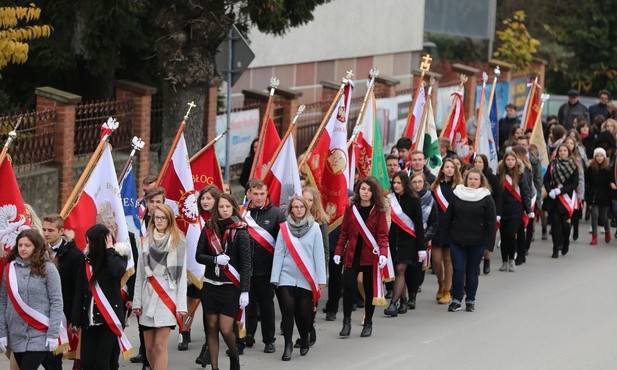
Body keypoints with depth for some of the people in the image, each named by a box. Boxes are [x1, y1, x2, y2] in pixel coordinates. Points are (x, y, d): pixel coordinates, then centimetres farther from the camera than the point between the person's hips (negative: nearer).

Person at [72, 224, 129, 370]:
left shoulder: (117, 256, -2)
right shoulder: (87, 261, 8)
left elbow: (118, 271, -26)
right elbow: (79, 292, 7)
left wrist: (110, 250, -12)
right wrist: (76, 319, 2)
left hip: (109, 319, -4)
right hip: (90, 320, 4)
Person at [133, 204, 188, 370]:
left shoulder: (178, 241, 0)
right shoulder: (147, 241, 10)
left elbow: (182, 274, -3)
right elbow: (140, 274, 11)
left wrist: (181, 304, -8)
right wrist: (136, 301, 5)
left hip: (168, 296, -4)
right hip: (148, 296, 4)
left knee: (160, 345, -10)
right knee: (149, 346, 5)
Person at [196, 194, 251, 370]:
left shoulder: (240, 232, -7)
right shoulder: (209, 229, 3)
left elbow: (246, 263, -9)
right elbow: (199, 256, 6)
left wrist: (245, 291, -14)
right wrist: (215, 259, -14)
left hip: (231, 286, -3)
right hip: (211, 285, 4)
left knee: (225, 329, -6)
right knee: (212, 327, 5)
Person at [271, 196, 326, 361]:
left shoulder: (314, 228, 1)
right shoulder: (284, 228, 3)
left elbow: (319, 254, 1)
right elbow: (278, 253, 3)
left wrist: (321, 279, -1)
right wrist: (275, 277, -2)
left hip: (306, 278, 0)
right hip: (287, 277, 0)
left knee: (303, 311, 3)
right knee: (288, 309, -10)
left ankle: (304, 338, 29)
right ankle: (288, 344, -1)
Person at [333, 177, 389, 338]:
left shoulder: (378, 211, -1)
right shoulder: (350, 208, 6)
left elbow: (382, 235, -5)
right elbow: (344, 232, 9)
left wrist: (383, 253, -19)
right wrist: (338, 251, 2)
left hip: (370, 256, -1)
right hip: (352, 255, 1)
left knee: (369, 289, 6)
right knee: (348, 286, -9)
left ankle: (368, 323, 18)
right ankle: (347, 322, 1)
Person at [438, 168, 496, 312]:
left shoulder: (486, 199, -2)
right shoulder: (457, 195, 4)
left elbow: (491, 223, -2)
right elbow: (448, 218, 8)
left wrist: (489, 242, -7)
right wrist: (443, 237, 5)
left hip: (477, 242, -1)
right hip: (457, 241, 1)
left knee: (472, 272, 7)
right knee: (458, 270, -4)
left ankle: (470, 300, 18)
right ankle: (456, 299, 6)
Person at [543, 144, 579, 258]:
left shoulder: (573, 166, 1)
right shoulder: (552, 165, 6)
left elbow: (575, 184, -4)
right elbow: (546, 180, 6)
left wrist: (560, 190, -13)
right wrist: (550, 191, -11)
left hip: (566, 198, -1)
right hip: (553, 198, 1)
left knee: (564, 222, -2)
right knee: (555, 222, -4)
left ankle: (565, 243, 26)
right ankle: (556, 249, 0)